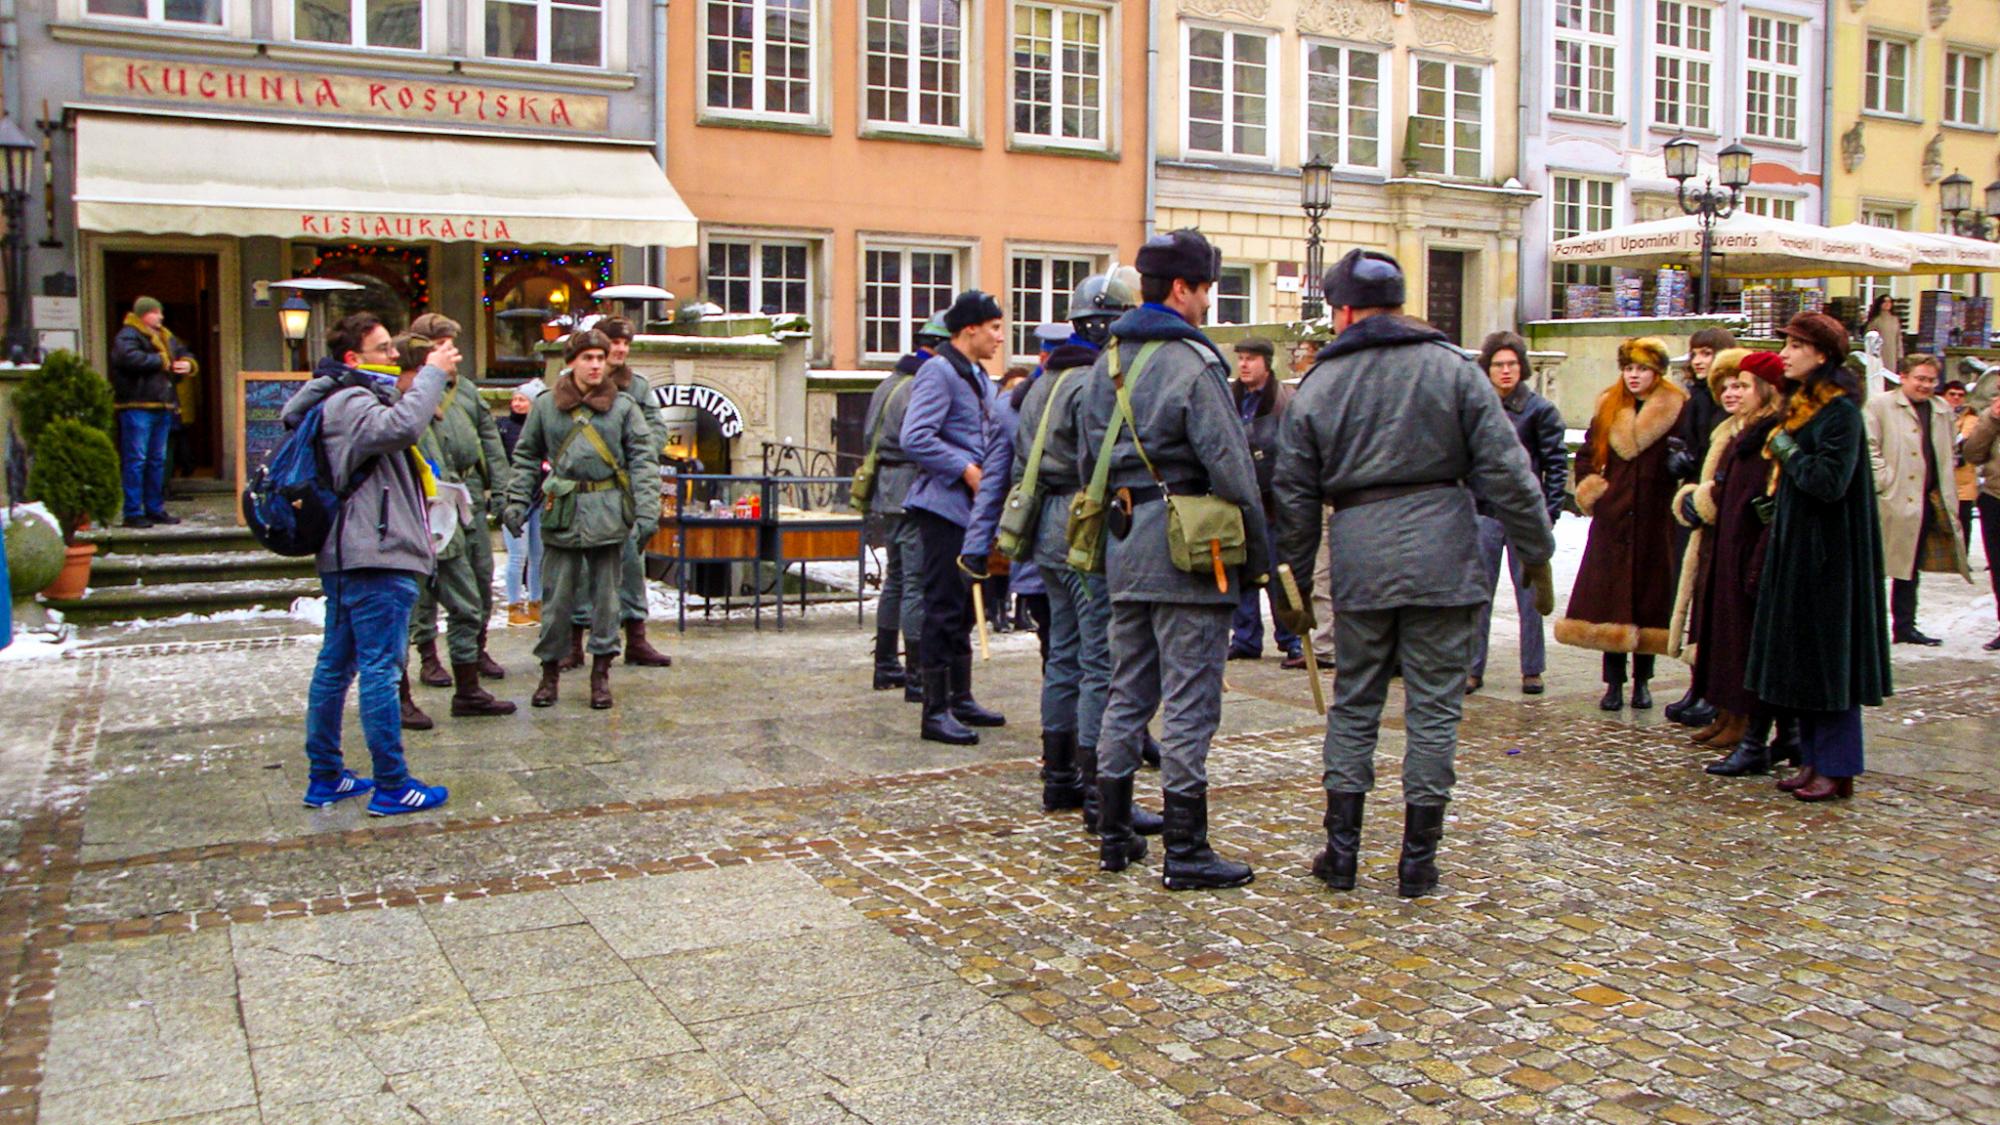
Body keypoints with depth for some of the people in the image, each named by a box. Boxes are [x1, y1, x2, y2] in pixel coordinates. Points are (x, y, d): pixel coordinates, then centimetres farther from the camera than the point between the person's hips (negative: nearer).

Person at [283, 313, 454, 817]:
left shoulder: (350, 401, 21)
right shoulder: (349, 404, -13)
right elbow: (401, 426, -32)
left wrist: (407, 390, 14)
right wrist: (431, 374, -21)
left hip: (346, 559, 11)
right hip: (375, 558, -11)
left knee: (336, 664, 14)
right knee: (380, 669, -7)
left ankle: (324, 776, 23)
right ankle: (392, 786, -3)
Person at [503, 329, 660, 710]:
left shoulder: (623, 406, 3)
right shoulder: (545, 406, 5)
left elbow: (643, 459, 0)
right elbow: (526, 457, 12)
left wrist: (647, 510, -9)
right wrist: (516, 501, 2)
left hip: (609, 512, 0)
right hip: (562, 511, 0)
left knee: (605, 594, 7)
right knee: (557, 595, 4)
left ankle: (601, 670, 17)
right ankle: (550, 669, 17)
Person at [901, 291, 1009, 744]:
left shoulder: (978, 377, 18)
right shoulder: (939, 371, -12)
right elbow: (915, 439, -22)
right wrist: (966, 470, -19)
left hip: (972, 507, 10)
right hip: (945, 505, -10)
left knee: (965, 607, 15)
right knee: (944, 608, -7)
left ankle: (960, 699, 24)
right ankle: (935, 711, -2)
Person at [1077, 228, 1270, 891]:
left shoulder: (1107, 363, 13)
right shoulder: (1192, 363, -12)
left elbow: (1088, 462, 18)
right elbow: (1231, 469, -13)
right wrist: (1257, 556, -5)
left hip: (1123, 542, 8)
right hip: (1188, 545, -8)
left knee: (1127, 692, 15)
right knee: (1190, 700, -3)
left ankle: (1114, 835, 22)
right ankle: (1186, 853, 3)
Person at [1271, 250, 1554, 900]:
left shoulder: (1318, 384, 7)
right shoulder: (1453, 369, 2)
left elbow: (1294, 494, 8)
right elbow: (1506, 472, -2)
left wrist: (1293, 583, 16)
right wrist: (1537, 555, 5)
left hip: (1357, 561, 2)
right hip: (1440, 558, -1)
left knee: (1353, 704, 13)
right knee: (1433, 707, 5)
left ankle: (1341, 852, 14)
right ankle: (1418, 860, 10)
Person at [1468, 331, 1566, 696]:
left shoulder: (1540, 410, -2)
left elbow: (1557, 464, -1)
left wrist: (1549, 514, -7)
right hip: (1483, 513, 2)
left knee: (1529, 594, 5)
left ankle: (1532, 670, 15)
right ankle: (1473, 669, 12)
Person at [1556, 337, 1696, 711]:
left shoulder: (1677, 409, 0)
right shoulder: (1609, 407, 9)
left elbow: (1689, 457, 1)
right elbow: (1587, 455, 18)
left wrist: (1681, 461, -20)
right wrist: (1591, 491, 5)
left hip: (1655, 519, -2)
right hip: (1613, 518, 2)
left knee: (1649, 597, 4)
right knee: (1610, 599, 0)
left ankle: (1642, 681, 16)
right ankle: (1614, 683, 6)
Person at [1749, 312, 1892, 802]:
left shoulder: (1840, 411, -15)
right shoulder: (1801, 405, 13)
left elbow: (1830, 482, -24)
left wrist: (1786, 450, -12)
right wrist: (1775, 504, 7)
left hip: (1828, 552, -9)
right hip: (1796, 546, 9)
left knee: (1828, 659, -3)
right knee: (1801, 659, 11)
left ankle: (1837, 770, 4)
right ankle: (1814, 759, 18)